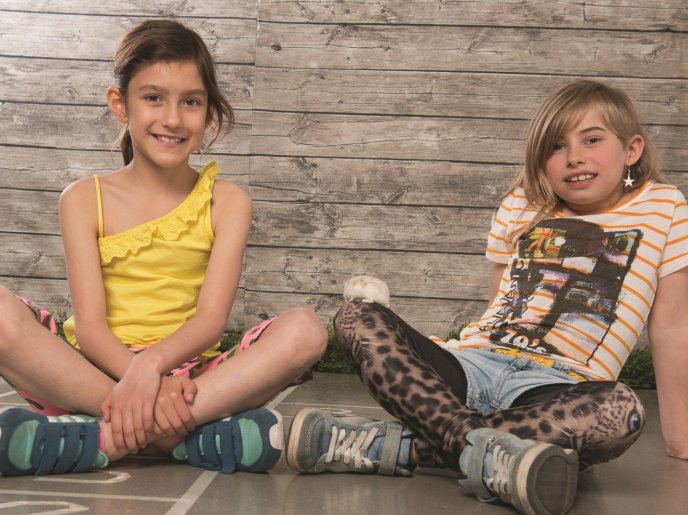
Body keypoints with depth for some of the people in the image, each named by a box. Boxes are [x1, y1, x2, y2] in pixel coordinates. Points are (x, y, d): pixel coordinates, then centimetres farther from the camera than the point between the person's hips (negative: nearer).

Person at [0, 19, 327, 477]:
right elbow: (89, 324, -6)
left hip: (186, 374, 1)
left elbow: (212, 317, -6)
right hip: (92, 374, 0)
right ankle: (196, 435, -30)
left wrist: (151, 364, -27)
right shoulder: (85, 200, 6)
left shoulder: (226, 201, 8)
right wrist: (139, 379, -26)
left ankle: (104, 437, -33)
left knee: (305, 330, -25)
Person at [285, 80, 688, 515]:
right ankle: (480, 446, -39)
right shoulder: (520, 208, 15)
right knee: (356, 317, -18)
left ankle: (393, 445, -37)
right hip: (471, 367, 3)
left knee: (622, 411, -39)